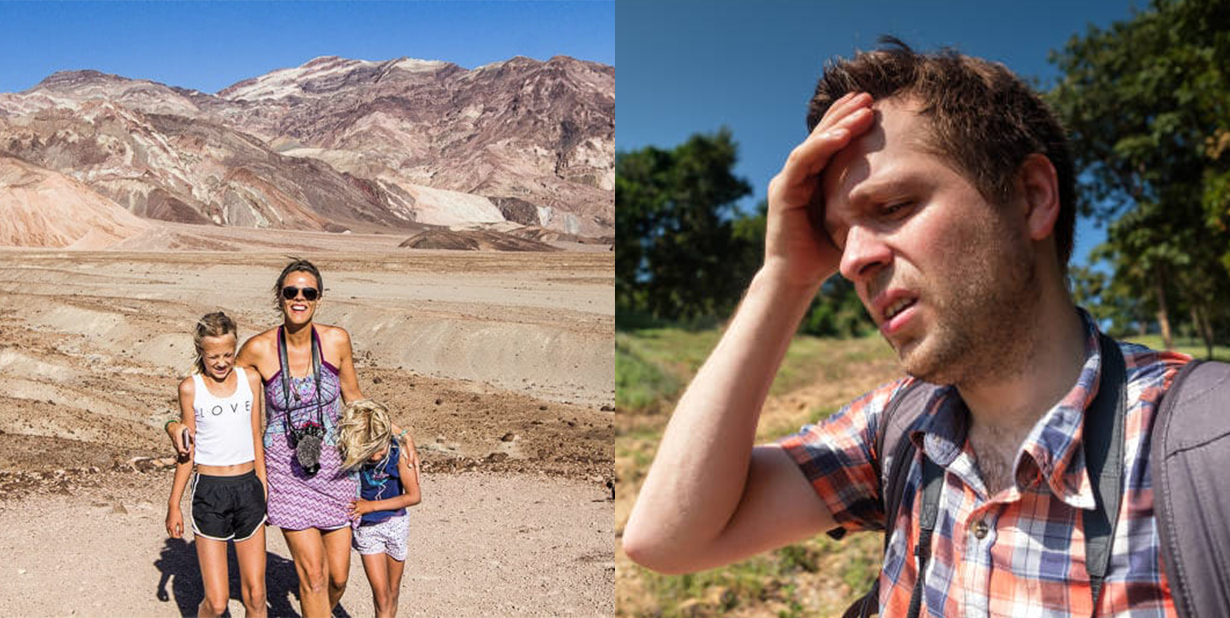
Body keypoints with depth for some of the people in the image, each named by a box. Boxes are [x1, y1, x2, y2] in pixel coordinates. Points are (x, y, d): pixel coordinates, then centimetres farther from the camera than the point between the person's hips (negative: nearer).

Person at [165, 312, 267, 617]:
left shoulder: (250, 379, 3)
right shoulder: (191, 388, -3)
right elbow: (188, 450, 4)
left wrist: (264, 489, 12)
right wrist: (173, 504, 7)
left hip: (248, 488, 2)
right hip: (209, 492, -2)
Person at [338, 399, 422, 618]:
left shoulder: (398, 452, -21)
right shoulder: (348, 457, -20)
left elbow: (414, 496, -15)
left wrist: (372, 505, -16)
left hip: (395, 524, 1)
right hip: (366, 528, 0)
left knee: (393, 592, 15)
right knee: (381, 594, -3)